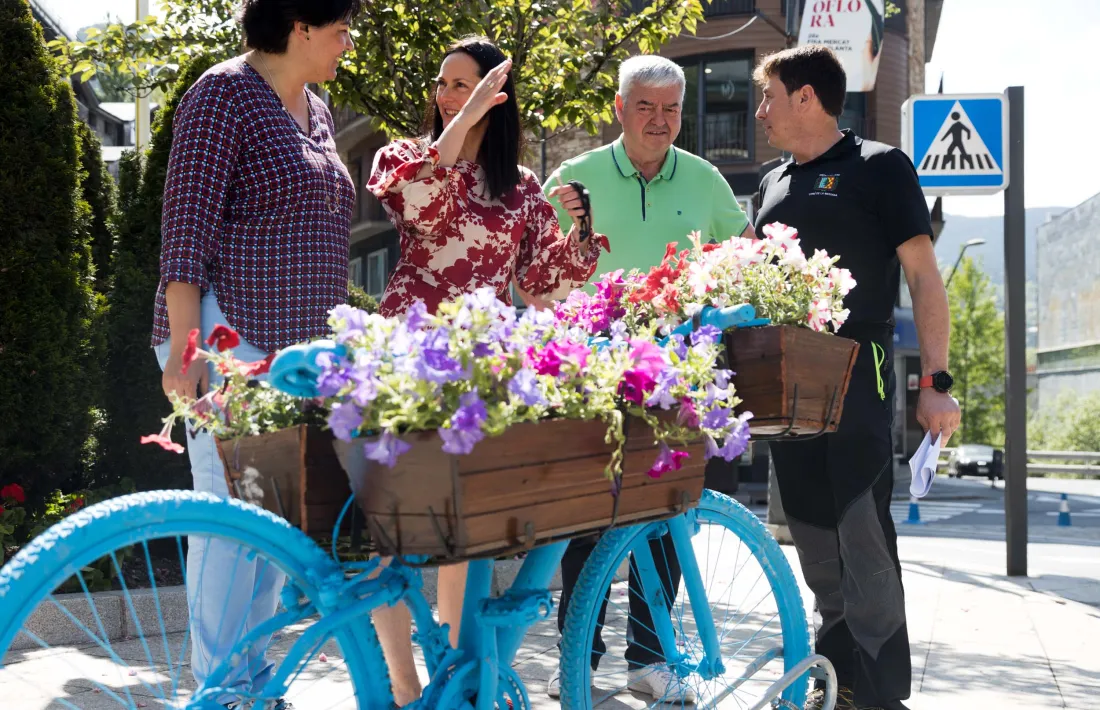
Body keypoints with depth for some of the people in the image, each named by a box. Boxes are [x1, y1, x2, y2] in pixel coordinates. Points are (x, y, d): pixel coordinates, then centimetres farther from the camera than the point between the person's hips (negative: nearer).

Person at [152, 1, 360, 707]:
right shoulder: (224, 94, -8)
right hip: (228, 334, -9)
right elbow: (186, 231, -14)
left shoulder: (315, 110, 17)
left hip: (294, 343, 9)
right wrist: (184, 351, -21)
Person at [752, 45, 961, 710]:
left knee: (862, 531, -10)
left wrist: (936, 380, -13)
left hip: (858, 373, -6)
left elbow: (924, 275, -5)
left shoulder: (879, 167, -1)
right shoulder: (774, 184, 17)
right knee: (812, 531, 9)